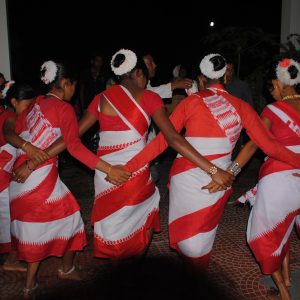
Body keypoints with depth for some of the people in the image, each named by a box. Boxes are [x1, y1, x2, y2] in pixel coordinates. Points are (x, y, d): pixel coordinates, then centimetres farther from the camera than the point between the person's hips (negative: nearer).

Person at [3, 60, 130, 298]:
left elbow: (10, 133, 6)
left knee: (35, 225, 19)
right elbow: (74, 146, -21)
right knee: (68, 216, 15)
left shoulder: (36, 103, 11)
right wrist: (109, 169, -23)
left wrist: (28, 147, -6)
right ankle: (67, 269, 33)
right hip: (42, 176, -7)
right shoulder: (64, 108, -11)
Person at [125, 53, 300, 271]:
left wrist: (127, 168, 4)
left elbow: (161, 142, -2)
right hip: (220, 180, 2)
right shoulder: (241, 106, 5)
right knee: (202, 243, 20)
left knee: (189, 244, 14)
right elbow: (269, 145, 2)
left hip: (185, 178, -2)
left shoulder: (190, 102, 2)